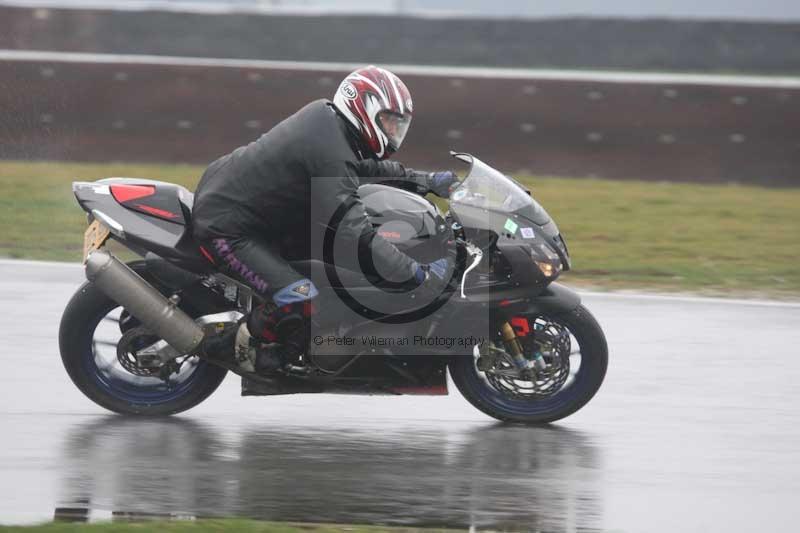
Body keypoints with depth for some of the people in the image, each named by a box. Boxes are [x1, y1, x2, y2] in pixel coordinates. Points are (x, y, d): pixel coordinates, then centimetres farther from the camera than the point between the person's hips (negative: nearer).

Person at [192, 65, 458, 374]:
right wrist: (417, 274, -31)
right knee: (304, 302, -24)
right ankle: (252, 340, 4)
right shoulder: (331, 153, -27)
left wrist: (425, 181, 9)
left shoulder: (325, 115, 2)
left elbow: (368, 169, 19)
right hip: (225, 229, -11)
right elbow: (353, 233, -32)